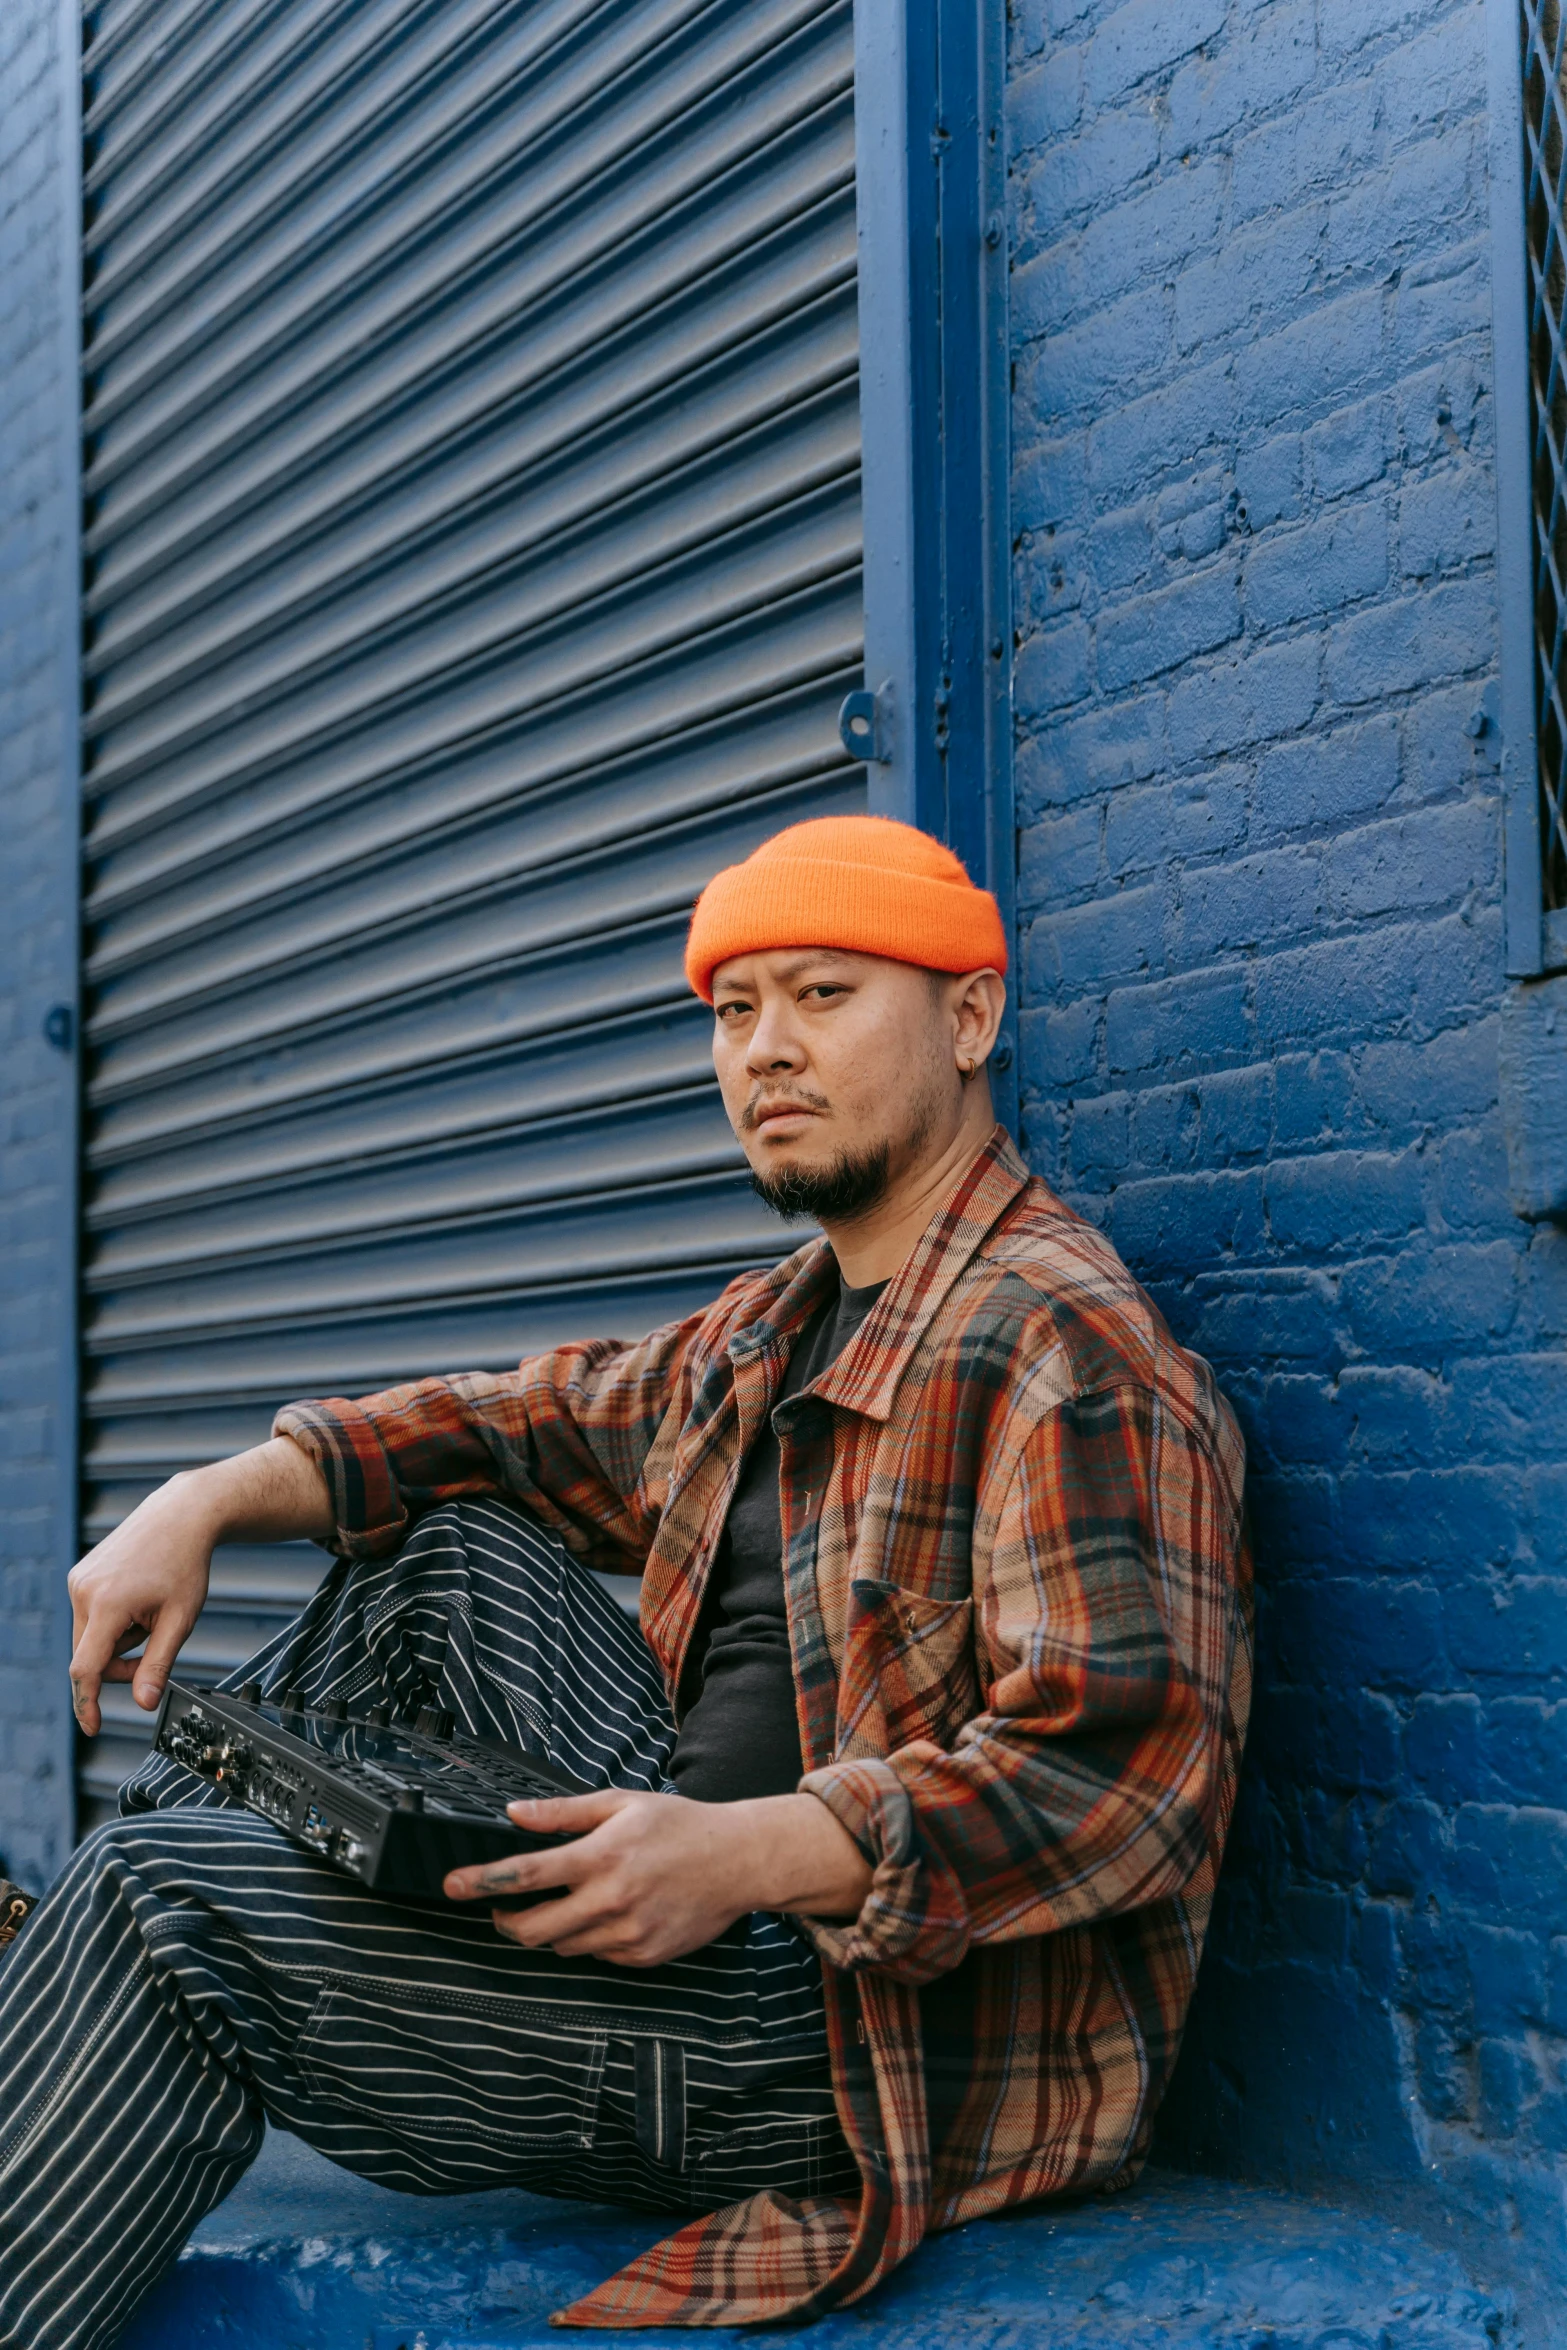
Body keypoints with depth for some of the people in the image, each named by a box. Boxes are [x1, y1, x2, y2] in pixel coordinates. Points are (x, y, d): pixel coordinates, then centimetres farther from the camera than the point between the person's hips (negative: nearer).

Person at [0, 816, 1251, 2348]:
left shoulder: (1065, 1342, -16)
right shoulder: (766, 1336, 16)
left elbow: (1128, 1770, -25)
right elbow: (523, 1432, 19)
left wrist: (739, 1855, -35)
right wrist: (207, 1503, 2)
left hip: (888, 2036, -9)